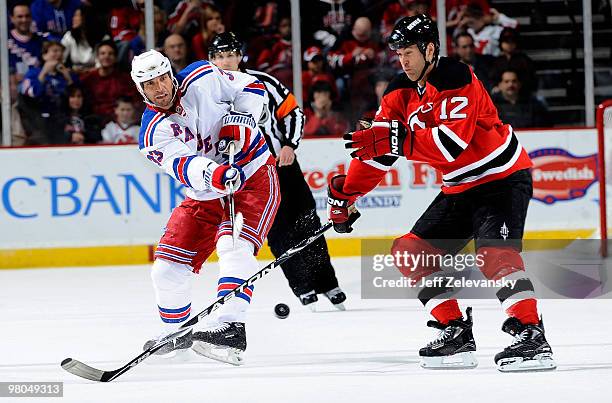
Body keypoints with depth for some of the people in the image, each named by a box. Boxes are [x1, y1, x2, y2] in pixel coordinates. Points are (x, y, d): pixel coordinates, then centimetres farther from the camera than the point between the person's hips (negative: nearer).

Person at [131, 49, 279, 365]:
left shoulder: (203, 79, -12)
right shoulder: (154, 134, -10)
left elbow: (251, 87, 0)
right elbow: (182, 165, -28)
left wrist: (240, 120, -18)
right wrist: (213, 174, -49)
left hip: (254, 176, -4)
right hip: (206, 195, 4)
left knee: (234, 245, -29)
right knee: (168, 265, 1)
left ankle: (230, 328, -39)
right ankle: (176, 332, 27)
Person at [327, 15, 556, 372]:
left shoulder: (457, 80, -22)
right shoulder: (402, 93, 3)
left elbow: (451, 143, -34)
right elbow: (378, 147, 6)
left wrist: (398, 140, -40)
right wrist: (347, 192, -2)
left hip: (503, 178, -9)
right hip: (460, 189, 9)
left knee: (493, 252, -29)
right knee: (411, 253, 4)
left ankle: (531, 336, -31)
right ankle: (456, 332, 6)